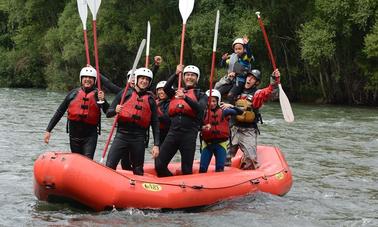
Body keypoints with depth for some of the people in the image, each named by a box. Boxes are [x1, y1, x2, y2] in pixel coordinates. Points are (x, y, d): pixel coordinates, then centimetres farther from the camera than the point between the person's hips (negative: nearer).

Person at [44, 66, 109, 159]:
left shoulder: (98, 94, -3)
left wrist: (103, 100, -30)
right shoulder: (74, 94, 2)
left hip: (90, 135, -3)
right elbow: (59, 112, 5)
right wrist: (48, 130, 3)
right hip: (74, 134, 3)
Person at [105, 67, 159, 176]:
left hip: (139, 138, 2)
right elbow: (108, 113, 5)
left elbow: (155, 124, 11)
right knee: (109, 166, -14)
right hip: (122, 135, -2)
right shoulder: (125, 94, 6)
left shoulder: (150, 100, 11)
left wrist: (156, 145, 3)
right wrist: (115, 110, -19)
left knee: (138, 171, 10)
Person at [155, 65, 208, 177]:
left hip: (189, 134, -3)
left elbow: (199, 108, -11)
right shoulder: (177, 92, 20)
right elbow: (166, 88, -2)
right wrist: (176, 74, -9)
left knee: (187, 170, 0)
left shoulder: (201, 95, 10)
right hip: (173, 131, 3)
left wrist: (185, 97, -25)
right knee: (159, 165, -5)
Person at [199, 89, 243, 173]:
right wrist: (203, 127, -24)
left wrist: (231, 106, -27)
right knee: (202, 168, -2)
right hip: (207, 143, 1)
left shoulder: (223, 111, -2)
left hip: (221, 143, -1)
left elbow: (240, 112, -9)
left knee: (220, 169, -2)